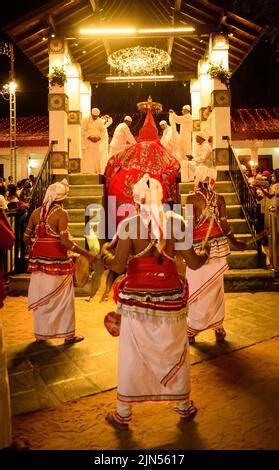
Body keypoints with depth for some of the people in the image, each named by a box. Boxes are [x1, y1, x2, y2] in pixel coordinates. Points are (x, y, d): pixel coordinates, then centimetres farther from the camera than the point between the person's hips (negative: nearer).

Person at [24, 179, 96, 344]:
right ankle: (68, 334, 17)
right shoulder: (61, 213, -13)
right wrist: (87, 254, -16)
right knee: (64, 298, 8)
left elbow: (26, 238, 6)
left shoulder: (36, 212, 4)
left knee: (41, 297, 16)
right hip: (57, 260, -5)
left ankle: (41, 333, 27)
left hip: (39, 259, 5)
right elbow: (65, 241, -20)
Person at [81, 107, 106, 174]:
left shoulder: (100, 121, 8)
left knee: (97, 158, 3)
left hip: (97, 142, 4)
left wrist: (98, 138, -10)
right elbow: (83, 131, -7)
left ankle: (97, 172, 9)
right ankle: (86, 172, -6)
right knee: (87, 158, -8)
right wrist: (90, 137, -17)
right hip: (87, 142, -4)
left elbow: (103, 131, 7)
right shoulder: (86, 120, -3)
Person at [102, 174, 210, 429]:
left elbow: (118, 267, -14)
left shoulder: (128, 225, -11)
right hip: (170, 296, 1)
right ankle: (184, 406, 38)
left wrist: (105, 253, 7)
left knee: (131, 355, 13)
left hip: (136, 297, -1)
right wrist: (206, 254, 17)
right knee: (175, 351, 19)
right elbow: (194, 263, -5)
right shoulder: (176, 223, -7)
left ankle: (123, 414, 28)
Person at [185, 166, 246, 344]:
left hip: (199, 247, -3)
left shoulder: (192, 198, -10)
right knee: (217, 288, 13)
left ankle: (192, 330, 12)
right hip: (218, 245, 4)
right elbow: (224, 224, 0)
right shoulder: (220, 198, 1)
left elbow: (191, 226, -12)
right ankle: (218, 327, 22)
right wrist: (235, 242, 13)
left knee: (198, 289, 4)